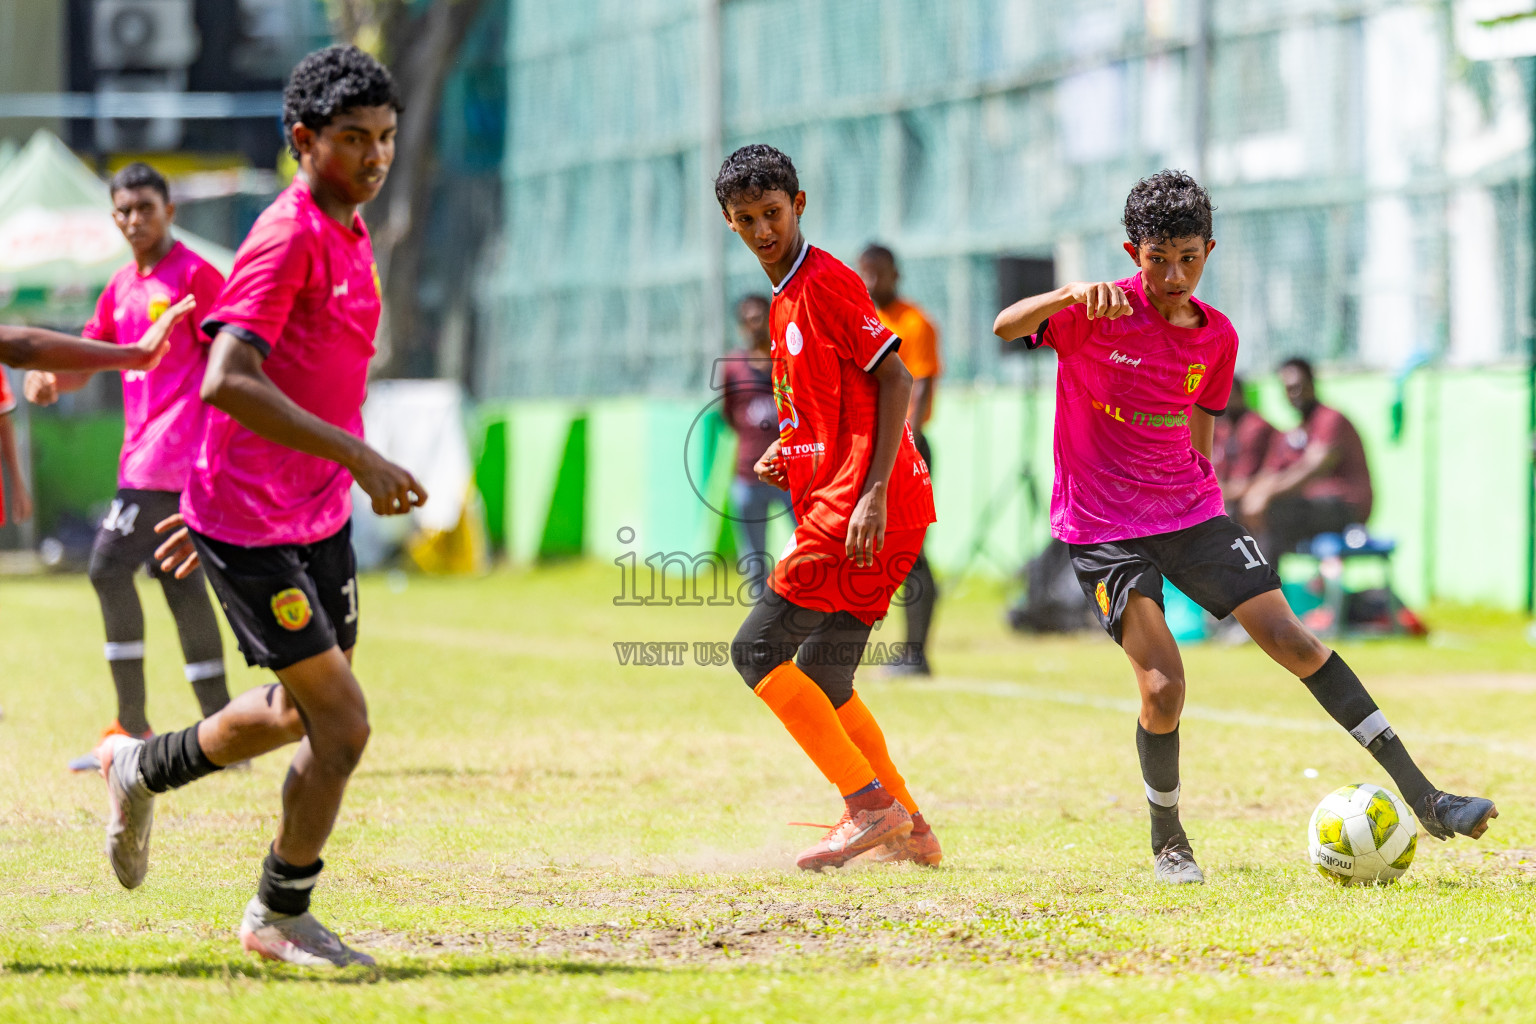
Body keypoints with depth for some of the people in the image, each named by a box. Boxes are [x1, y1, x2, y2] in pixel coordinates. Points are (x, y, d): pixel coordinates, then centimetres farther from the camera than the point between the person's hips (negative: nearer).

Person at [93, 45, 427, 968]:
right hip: (252, 530, -9)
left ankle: (141, 769, 42)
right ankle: (281, 916, 11)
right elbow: (228, 381, -30)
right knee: (342, 725, -7)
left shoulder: (348, 235, 11)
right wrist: (359, 456, -32)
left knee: (302, 712, 20)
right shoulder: (289, 238, -19)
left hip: (322, 512, 9)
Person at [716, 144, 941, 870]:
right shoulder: (785, 300, 20)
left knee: (757, 649, -9)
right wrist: (788, 454, 11)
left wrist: (873, 494, -21)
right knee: (822, 680, 13)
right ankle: (908, 830, 17)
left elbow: (895, 380, -15)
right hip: (836, 504, 10)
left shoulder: (825, 283, -9)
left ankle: (872, 805, -10)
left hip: (858, 512, -10)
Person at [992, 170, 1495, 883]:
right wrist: (1073, 293, -44)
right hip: (1104, 528, -4)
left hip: (1190, 511, 4)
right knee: (1163, 685, -16)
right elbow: (1006, 326, -27)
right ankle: (1167, 844, 8)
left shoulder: (1216, 336, 6)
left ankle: (1425, 802, -4)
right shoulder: (1096, 314, -10)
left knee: (1293, 640, -4)